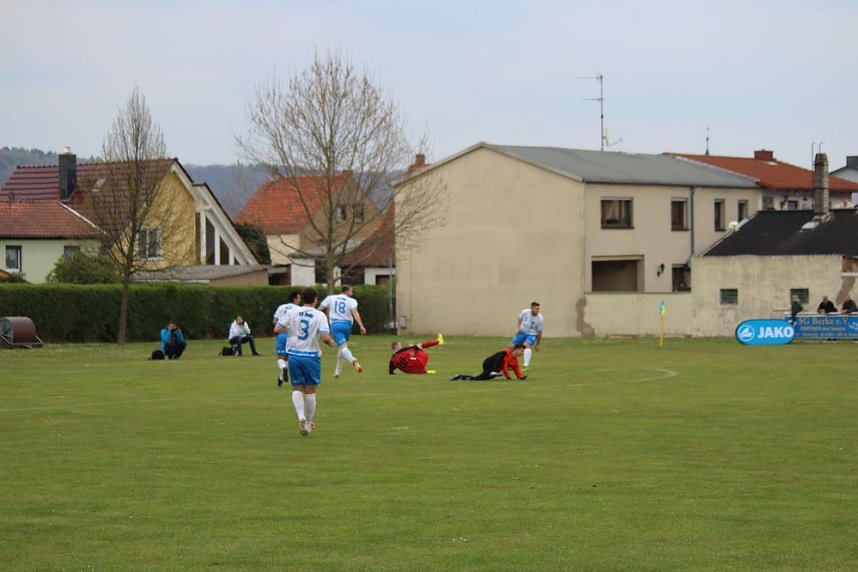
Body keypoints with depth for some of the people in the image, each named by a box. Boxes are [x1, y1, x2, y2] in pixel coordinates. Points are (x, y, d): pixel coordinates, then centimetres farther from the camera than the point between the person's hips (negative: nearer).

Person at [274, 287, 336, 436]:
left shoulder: (292, 313, 0)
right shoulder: (319, 315, -7)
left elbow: (276, 329, 0)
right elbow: (325, 337, -16)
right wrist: (331, 343, 6)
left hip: (294, 355, 2)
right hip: (311, 356, -2)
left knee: (297, 389, 7)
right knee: (310, 390, 10)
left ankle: (301, 416, -17)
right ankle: (309, 423, 15)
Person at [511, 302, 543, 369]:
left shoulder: (540, 319, -20)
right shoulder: (524, 312, -15)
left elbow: (539, 332, -7)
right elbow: (519, 320, 9)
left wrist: (538, 344, 0)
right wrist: (517, 328, -8)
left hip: (532, 335, -4)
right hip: (522, 332, 4)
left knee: (527, 345, -33)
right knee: (511, 346, 3)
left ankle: (526, 365, -34)